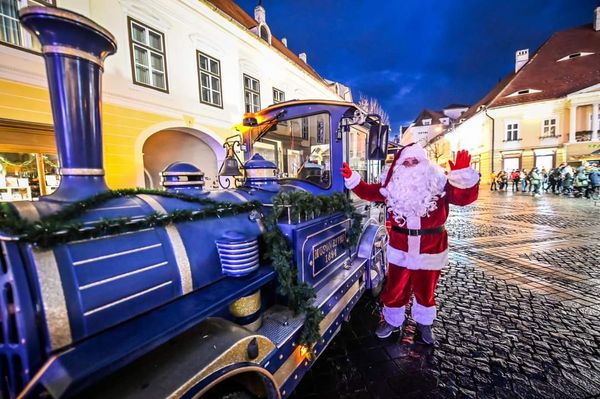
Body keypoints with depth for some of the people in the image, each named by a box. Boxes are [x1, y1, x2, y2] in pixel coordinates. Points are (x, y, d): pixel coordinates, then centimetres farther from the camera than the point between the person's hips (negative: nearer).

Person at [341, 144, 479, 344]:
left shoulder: (438, 182, -5)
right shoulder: (393, 184, 0)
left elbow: (465, 197, -13)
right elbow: (369, 192, 4)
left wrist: (463, 174, -31)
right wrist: (352, 179, -9)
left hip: (430, 248, 0)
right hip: (400, 248, 1)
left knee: (425, 290, 19)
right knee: (395, 288, 13)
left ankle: (424, 324, 45)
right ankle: (392, 321, 38)